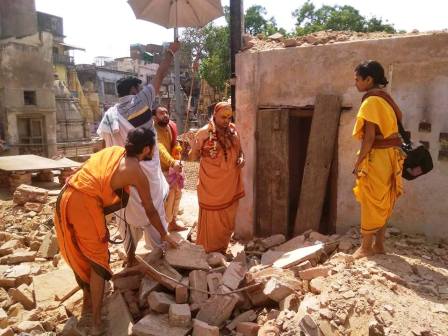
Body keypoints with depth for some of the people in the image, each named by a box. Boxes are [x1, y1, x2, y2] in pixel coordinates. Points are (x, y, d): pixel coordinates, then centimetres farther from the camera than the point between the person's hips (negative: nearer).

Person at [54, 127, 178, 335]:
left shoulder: (113, 150, 15)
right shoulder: (137, 172, -2)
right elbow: (150, 211, 6)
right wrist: (164, 235, 20)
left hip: (65, 199, 8)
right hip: (84, 205, -8)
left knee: (79, 256, 23)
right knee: (98, 260, 6)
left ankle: (87, 300, 42)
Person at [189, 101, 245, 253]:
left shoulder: (233, 130, 1)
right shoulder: (204, 132, -12)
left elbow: (239, 149, 16)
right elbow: (193, 157, -7)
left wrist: (241, 158, -4)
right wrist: (194, 149, -28)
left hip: (231, 184, 5)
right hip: (212, 186, -5)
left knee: (227, 219, 18)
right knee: (211, 219, 6)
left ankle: (222, 249, 37)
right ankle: (210, 252, 24)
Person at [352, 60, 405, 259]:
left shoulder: (371, 101, -16)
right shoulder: (385, 98, 13)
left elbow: (369, 137, -20)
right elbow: (398, 117, 16)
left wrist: (359, 161, -13)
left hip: (376, 157, -9)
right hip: (388, 154, 9)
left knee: (371, 203, 0)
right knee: (382, 203, 13)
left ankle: (366, 247, 11)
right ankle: (378, 244, 23)